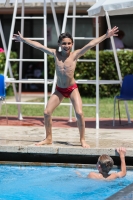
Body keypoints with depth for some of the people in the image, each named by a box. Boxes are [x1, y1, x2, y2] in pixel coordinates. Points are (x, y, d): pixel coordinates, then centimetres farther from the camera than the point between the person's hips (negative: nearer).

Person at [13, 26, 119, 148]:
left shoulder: (75, 55, -11)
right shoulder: (55, 54, -5)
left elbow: (91, 44, -19)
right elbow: (39, 46, 0)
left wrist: (106, 36, -25)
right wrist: (23, 40, 5)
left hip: (72, 89, -3)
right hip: (59, 90, 3)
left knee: (79, 113, -16)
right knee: (47, 112, -2)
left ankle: (82, 140, 0)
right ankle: (48, 138, 16)